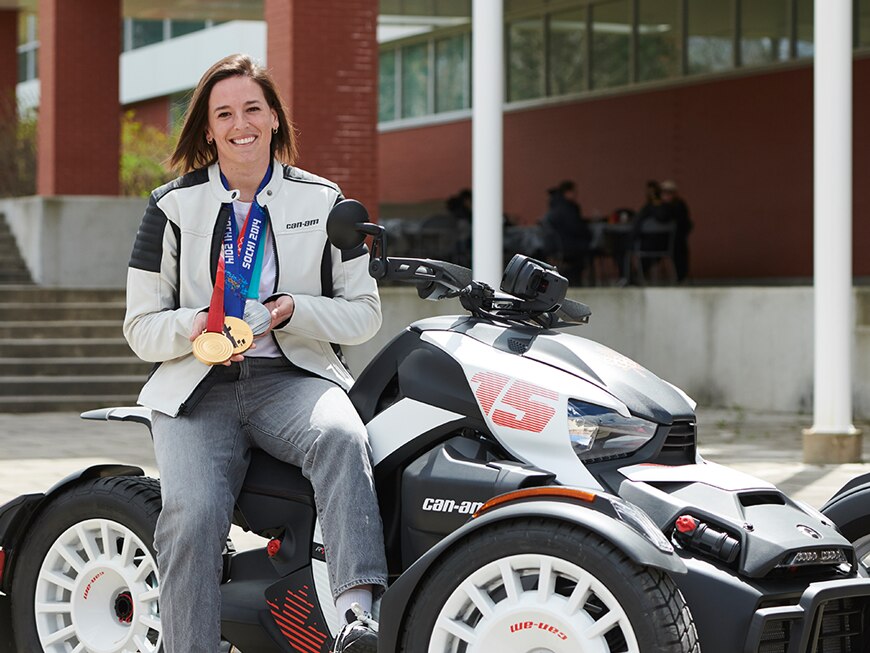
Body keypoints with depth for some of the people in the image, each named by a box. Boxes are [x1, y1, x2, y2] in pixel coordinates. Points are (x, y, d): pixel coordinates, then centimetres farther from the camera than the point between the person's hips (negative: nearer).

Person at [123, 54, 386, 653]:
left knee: (341, 436, -36)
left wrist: (292, 310, -10)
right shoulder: (173, 207, 10)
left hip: (291, 377, 0)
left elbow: (364, 312, 9)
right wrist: (193, 327, -13)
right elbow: (140, 327, 9)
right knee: (192, 516, -27)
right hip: (196, 386, 1)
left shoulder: (322, 201, 11)